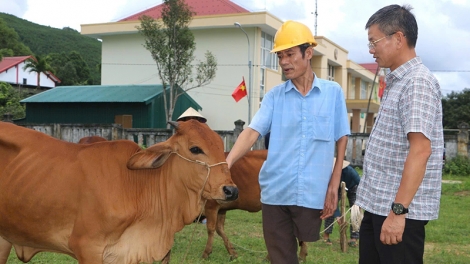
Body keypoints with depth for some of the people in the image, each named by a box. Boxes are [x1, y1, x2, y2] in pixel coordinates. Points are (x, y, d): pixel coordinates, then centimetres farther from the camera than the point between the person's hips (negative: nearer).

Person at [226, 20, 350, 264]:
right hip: (274, 192, 2)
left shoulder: (333, 92, 2)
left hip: (312, 193, -1)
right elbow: (252, 132, -7)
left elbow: (341, 140, 5)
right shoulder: (274, 96, 4)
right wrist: (225, 164, -22)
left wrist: (334, 184, 1)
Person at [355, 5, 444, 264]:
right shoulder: (396, 82, 14)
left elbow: (420, 149, -23)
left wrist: (399, 210, -26)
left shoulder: (417, 82, -15)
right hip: (378, 205, 9)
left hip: (399, 209, -9)